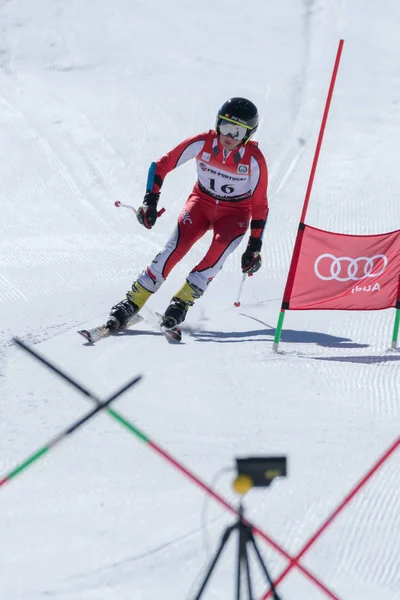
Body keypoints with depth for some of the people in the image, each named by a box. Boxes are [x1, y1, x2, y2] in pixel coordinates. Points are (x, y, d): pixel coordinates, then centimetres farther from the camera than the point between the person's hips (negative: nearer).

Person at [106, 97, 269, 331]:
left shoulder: (254, 159, -19)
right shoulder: (202, 143, -19)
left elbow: (260, 205, -9)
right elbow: (162, 165, -10)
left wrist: (255, 247, -8)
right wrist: (150, 202, -19)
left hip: (234, 213, 0)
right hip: (201, 203, 0)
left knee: (221, 246, -31)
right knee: (176, 246, -22)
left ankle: (183, 301, -22)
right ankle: (132, 303, -21)